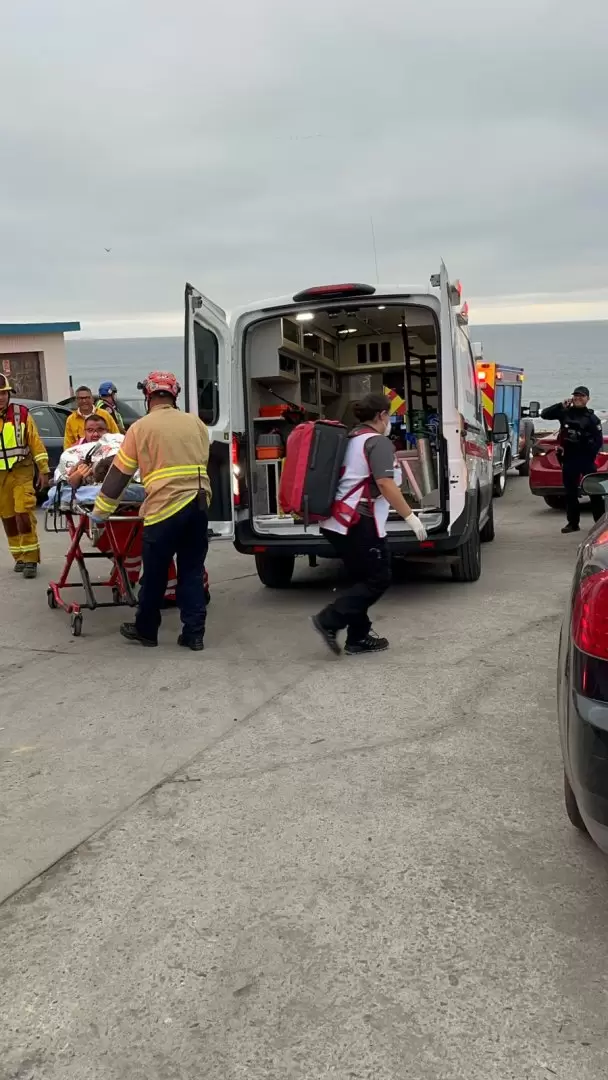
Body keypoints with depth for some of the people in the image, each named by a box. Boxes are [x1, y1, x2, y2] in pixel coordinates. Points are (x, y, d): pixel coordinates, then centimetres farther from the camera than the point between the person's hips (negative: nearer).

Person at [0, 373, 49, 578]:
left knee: (24, 514, -11)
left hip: (22, 472, -2)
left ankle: (30, 558, -4)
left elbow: (36, 443, 0)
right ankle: (19, 557, 22)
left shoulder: (21, 413, -1)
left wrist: (44, 470, -2)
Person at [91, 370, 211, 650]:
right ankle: (194, 633, 13)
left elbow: (119, 473, 4)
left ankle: (145, 630, 25)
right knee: (192, 572, 12)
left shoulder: (141, 427, 2)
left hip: (165, 508, -4)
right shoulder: (196, 423, 14)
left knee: (154, 574, 10)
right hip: (199, 505, 4)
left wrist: (100, 511, 11)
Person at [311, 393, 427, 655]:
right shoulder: (378, 442, -10)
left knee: (364, 579, 15)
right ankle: (329, 621, -8)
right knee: (379, 579, -2)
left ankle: (358, 638, 15)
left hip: (337, 521, 10)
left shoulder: (350, 439, 18)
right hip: (358, 523, -9)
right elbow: (385, 485, -20)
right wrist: (410, 517, -16)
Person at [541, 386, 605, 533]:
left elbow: (598, 440, -2)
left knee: (594, 491, -2)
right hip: (568, 459, 3)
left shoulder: (591, 418, 0)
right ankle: (573, 523, 15)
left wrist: (590, 454, -12)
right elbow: (544, 414, 2)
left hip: (586, 460, -3)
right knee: (570, 492, 8)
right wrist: (561, 405, -7)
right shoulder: (565, 412, 7)